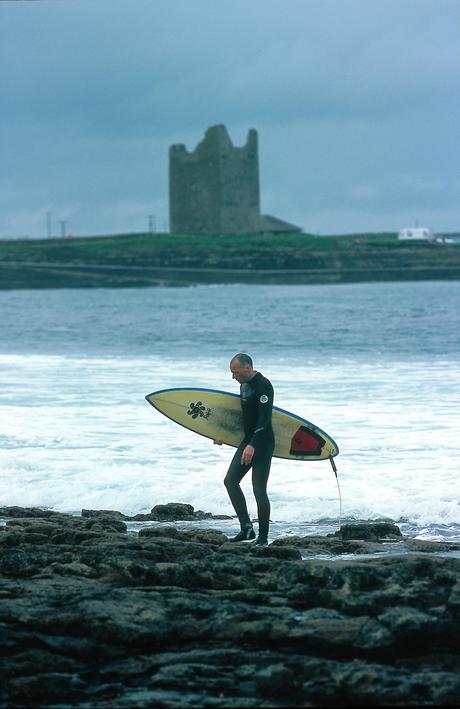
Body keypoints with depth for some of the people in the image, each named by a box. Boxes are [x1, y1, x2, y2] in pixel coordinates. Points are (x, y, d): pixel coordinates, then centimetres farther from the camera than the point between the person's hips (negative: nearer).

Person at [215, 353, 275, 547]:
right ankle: (247, 528, 5)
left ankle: (263, 537, 1)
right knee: (230, 481, 2)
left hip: (262, 443, -10)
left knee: (259, 490, -8)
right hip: (248, 440, 10)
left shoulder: (263, 386, -18)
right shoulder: (244, 384, 12)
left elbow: (264, 418, -26)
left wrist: (252, 445, -36)